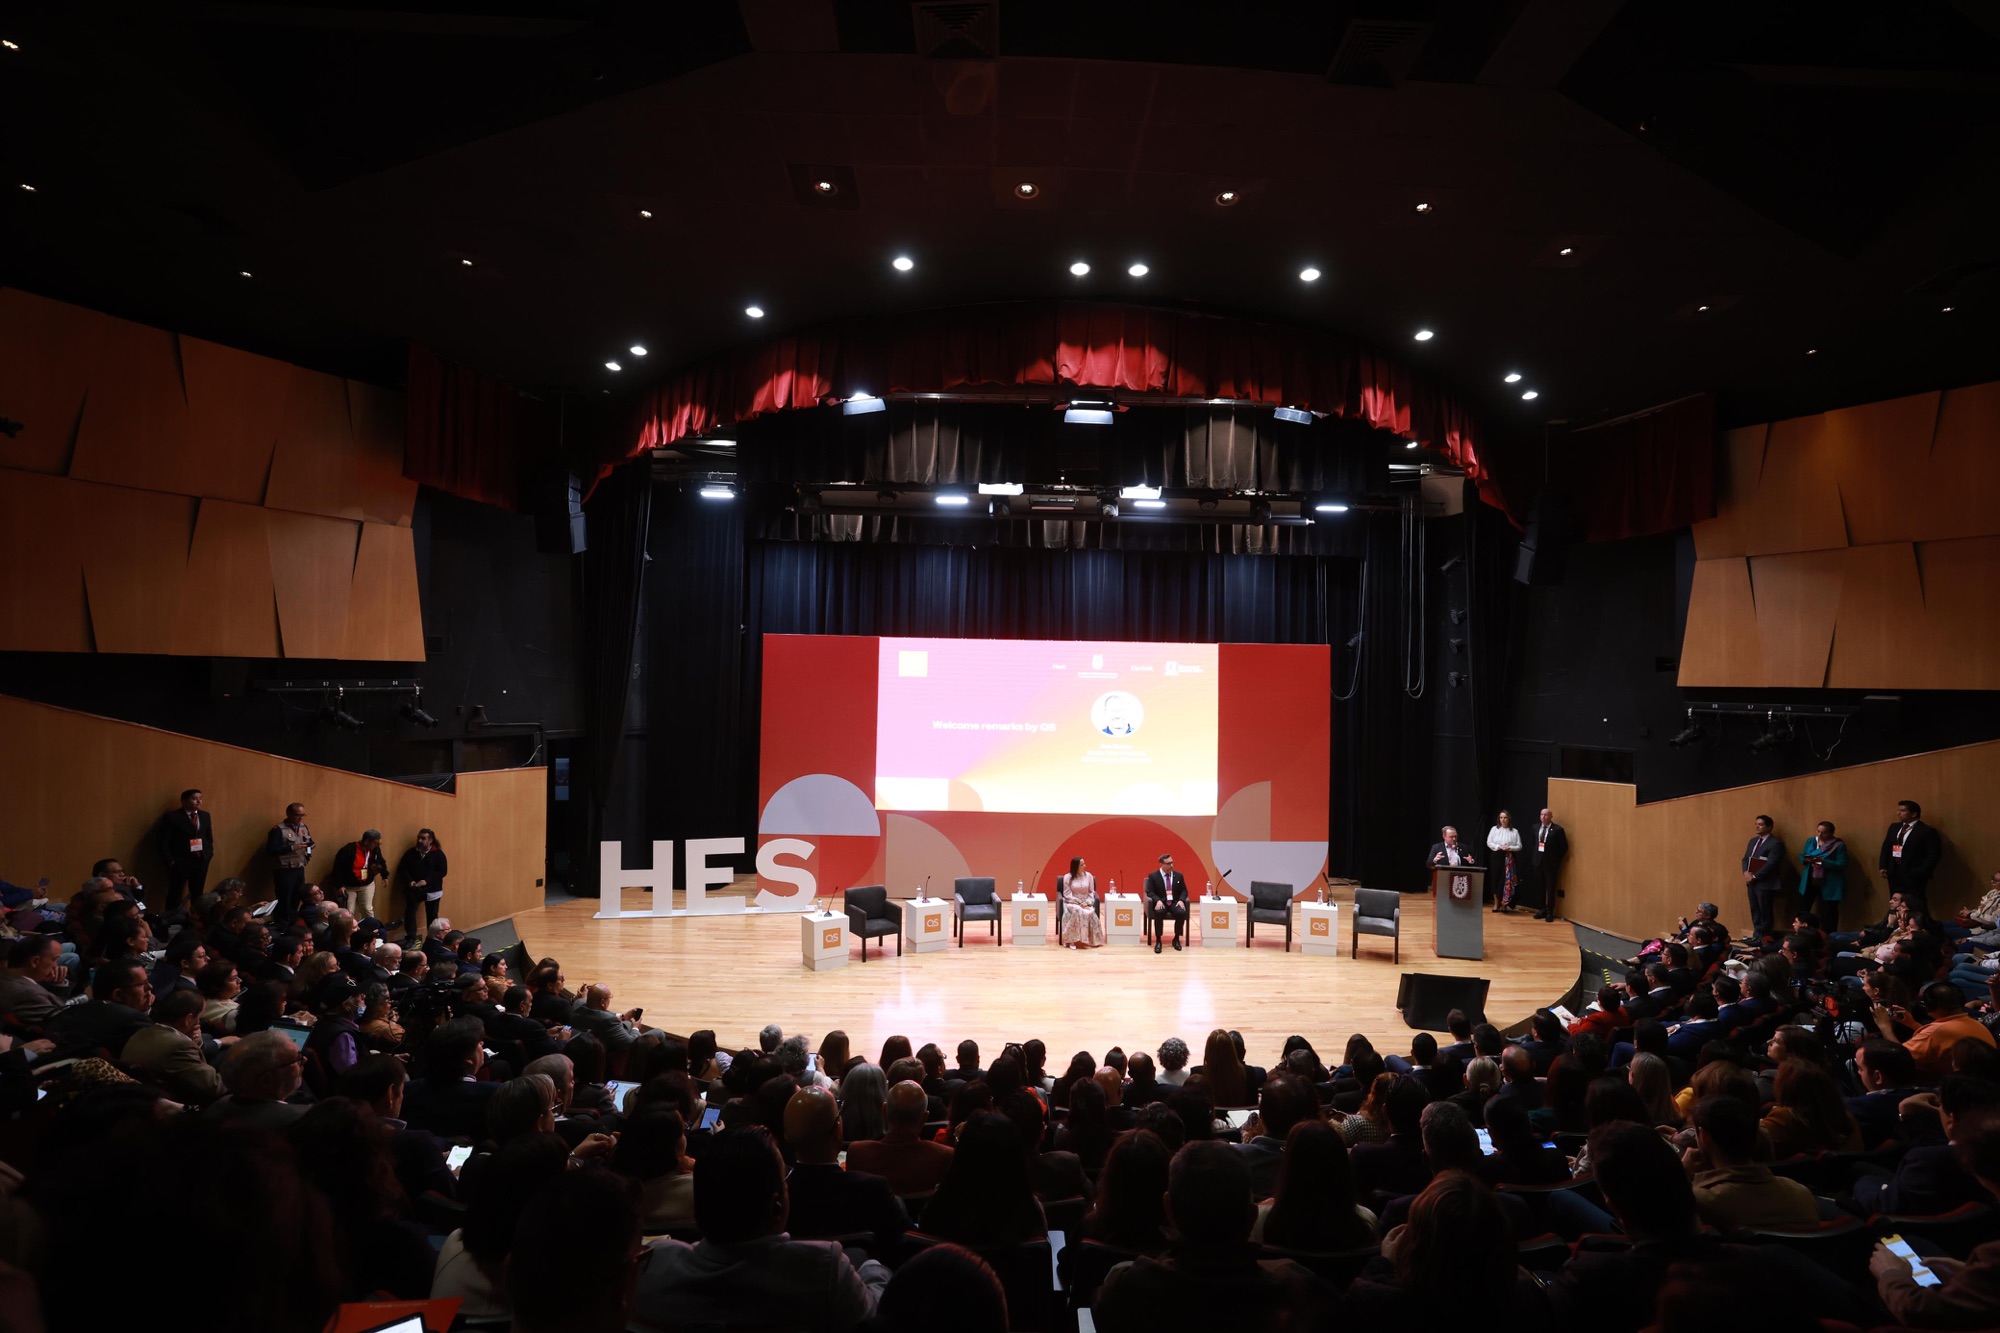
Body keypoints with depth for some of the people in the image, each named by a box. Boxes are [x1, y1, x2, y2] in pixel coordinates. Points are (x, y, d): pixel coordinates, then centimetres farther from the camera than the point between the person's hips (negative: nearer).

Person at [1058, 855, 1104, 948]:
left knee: (1089, 913, -33)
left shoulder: (1089, 876, 5)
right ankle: (1072, 940, -34)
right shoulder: (1067, 877, -3)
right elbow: (1067, 895, -5)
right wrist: (1079, 902, -16)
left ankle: (1090, 940, -24)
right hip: (1072, 903, -2)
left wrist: (1087, 902, -11)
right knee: (1077, 912, -37)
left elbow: (1091, 892, 7)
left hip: (1086, 903, 2)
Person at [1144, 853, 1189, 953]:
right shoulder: (1153, 876, 1)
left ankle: (1176, 939, -11)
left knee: (1182, 912, -31)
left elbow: (1184, 890, 10)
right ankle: (1158, 940, -25)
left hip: (1175, 902, 2)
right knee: (1159, 913, -37)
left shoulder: (1179, 875, 10)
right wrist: (1158, 900, -23)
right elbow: (1149, 892, -4)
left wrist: (1181, 900, -12)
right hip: (1160, 903, -2)